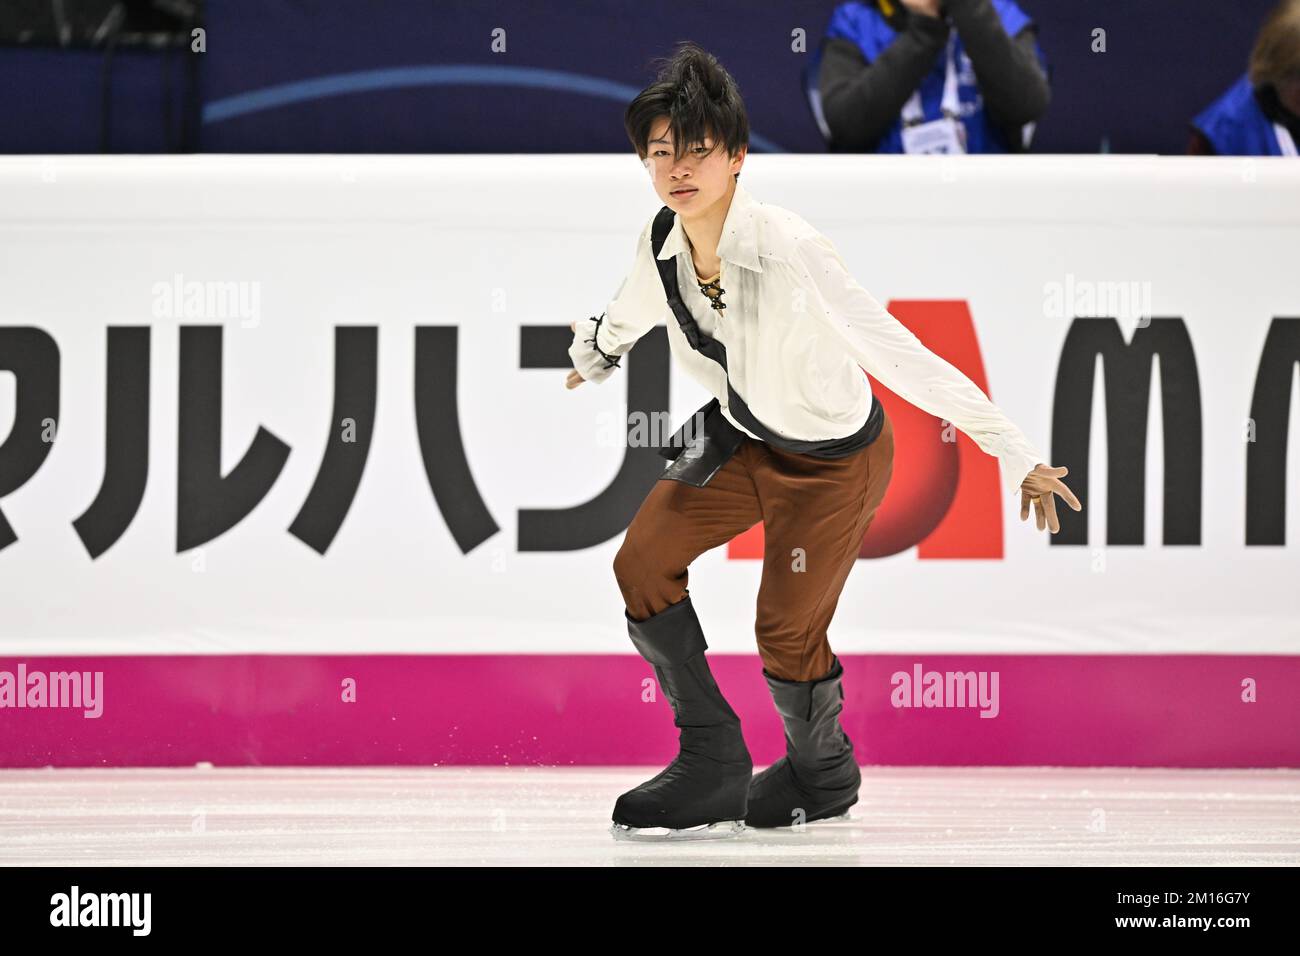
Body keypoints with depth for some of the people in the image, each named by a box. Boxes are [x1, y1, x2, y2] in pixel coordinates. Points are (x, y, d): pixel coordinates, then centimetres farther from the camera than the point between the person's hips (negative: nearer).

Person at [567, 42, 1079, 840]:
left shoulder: (790, 251, -36)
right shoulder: (662, 243, -16)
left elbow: (903, 357, -34)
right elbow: (633, 311, 11)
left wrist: (1016, 454, -32)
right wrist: (595, 355, 33)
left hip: (837, 460, -6)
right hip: (744, 436, 6)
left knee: (786, 632, 2)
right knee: (642, 565, -2)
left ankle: (824, 773, 35)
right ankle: (713, 766, 15)